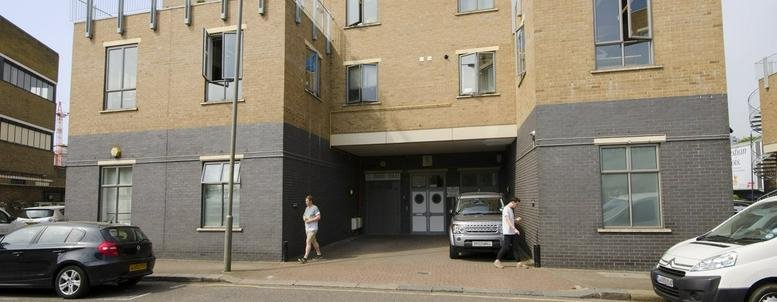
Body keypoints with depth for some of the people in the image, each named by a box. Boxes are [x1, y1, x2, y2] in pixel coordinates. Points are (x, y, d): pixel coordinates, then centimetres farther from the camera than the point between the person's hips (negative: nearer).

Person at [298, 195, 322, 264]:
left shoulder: (315, 208, -11)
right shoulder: (307, 208, 14)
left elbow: (318, 217, -17)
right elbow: (304, 216, 24)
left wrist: (310, 220, -19)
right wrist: (304, 218, 0)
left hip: (313, 228, -9)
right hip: (307, 228, 9)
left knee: (308, 242, -13)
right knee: (313, 241, 18)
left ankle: (305, 258, -15)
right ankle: (319, 254, 32)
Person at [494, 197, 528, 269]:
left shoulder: (513, 210, 17)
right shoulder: (506, 209, -11)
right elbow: (508, 220, -21)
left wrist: (517, 220, 2)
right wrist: (514, 229, -29)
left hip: (513, 232, 9)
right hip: (507, 232, -8)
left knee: (515, 247, 6)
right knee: (506, 247, -6)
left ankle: (519, 263, 5)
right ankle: (497, 261, 6)